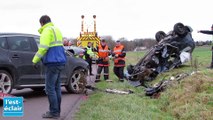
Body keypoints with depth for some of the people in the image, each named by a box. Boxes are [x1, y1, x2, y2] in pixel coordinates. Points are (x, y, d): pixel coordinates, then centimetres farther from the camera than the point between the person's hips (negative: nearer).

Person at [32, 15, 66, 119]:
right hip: (60, 62, 9)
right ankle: (57, 111, 15)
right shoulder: (56, 30, 19)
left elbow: (43, 48, -18)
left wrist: (35, 60, -12)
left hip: (52, 63, -9)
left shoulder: (47, 31, -9)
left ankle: (54, 112, -5)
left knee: (50, 88, -6)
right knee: (56, 88, 11)